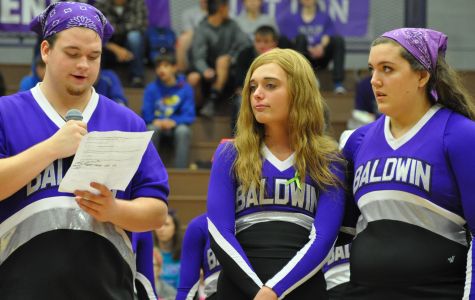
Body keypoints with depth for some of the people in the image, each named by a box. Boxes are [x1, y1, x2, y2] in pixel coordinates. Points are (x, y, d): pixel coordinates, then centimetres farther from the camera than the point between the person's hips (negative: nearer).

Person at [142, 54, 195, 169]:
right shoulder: (151, 88, 0)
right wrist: (155, 121, -22)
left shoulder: (185, 89, -3)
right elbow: (146, 114, 0)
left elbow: (189, 116, -6)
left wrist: (173, 122, -23)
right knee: (152, 129, -33)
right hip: (157, 123, 1)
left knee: (183, 130, -33)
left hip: (176, 125, -1)